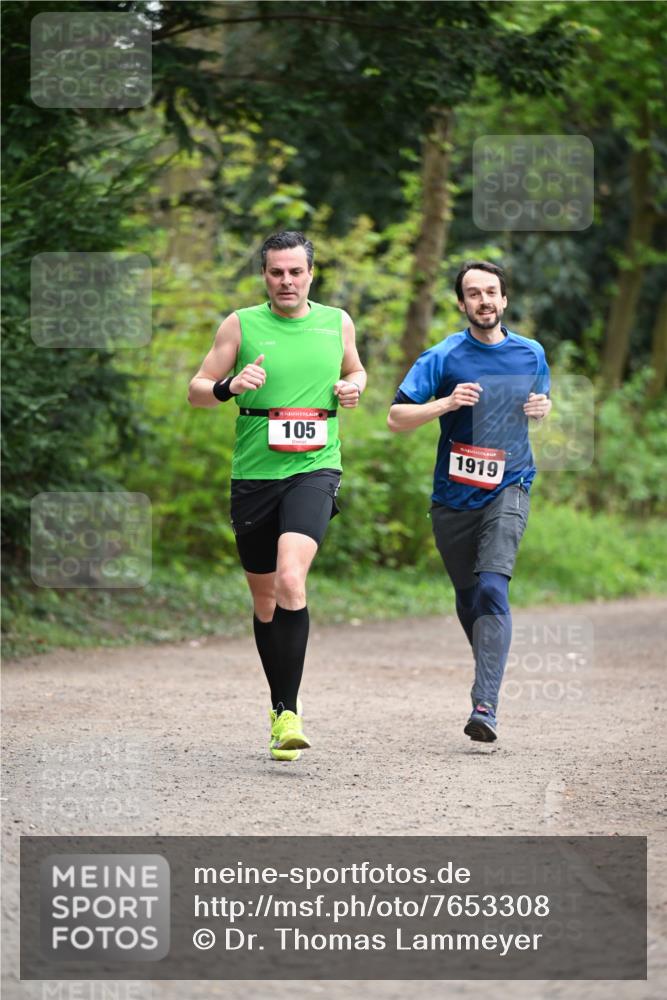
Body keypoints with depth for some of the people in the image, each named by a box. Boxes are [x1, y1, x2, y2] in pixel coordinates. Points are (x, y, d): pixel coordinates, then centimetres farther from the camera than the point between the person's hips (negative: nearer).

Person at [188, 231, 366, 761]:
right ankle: (283, 704, 30)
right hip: (254, 473, 2)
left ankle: (289, 712, -22)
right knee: (265, 598, 11)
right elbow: (197, 389, 5)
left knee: (291, 579, -23)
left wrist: (354, 387, 4)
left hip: (314, 468, -2)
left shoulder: (337, 322, 8)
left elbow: (354, 370, 27)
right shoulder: (240, 325, 3)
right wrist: (229, 386, -16)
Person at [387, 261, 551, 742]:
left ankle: (485, 706, -26)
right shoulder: (444, 357, -4)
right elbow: (396, 417, -6)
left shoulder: (531, 354, 5)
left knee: (493, 588, -20)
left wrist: (541, 408, 0)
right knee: (468, 599, 12)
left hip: (508, 490, -1)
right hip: (454, 496, 1)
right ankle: (490, 676, 38)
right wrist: (446, 403, -21)